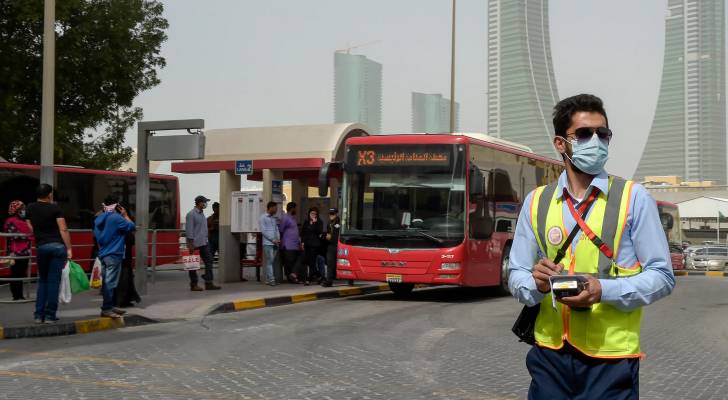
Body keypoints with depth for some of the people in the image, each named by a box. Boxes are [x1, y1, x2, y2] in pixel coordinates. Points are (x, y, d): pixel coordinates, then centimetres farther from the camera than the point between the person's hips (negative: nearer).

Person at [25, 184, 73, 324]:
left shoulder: (30, 209, 8)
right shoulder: (55, 208, -3)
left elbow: (31, 229, 10)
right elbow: (63, 230, -7)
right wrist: (69, 248, -5)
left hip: (41, 247, 3)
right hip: (58, 246, -3)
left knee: (42, 281, 15)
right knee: (54, 281, -1)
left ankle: (39, 315, 9)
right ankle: (50, 315, -1)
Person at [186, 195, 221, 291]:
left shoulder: (202, 213, 15)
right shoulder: (191, 214, -12)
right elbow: (189, 230, -16)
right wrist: (191, 244, -19)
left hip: (204, 243, 8)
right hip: (195, 244, -8)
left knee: (209, 261, 2)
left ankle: (208, 283, 4)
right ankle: (194, 285, 9)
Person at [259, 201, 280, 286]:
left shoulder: (274, 218, 18)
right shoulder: (263, 218, -2)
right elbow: (263, 231, -8)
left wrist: (278, 239, 1)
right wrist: (273, 240, -11)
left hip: (275, 243, 6)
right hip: (267, 243, -6)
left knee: (273, 261, 4)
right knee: (269, 261, -9)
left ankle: (268, 279, 8)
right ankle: (271, 280, -12)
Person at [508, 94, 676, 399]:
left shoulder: (634, 198, -2)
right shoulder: (536, 202, 7)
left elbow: (662, 275, -3)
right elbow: (516, 276, 8)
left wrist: (604, 290, -18)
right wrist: (537, 283, -14)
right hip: (550, 356, 3)